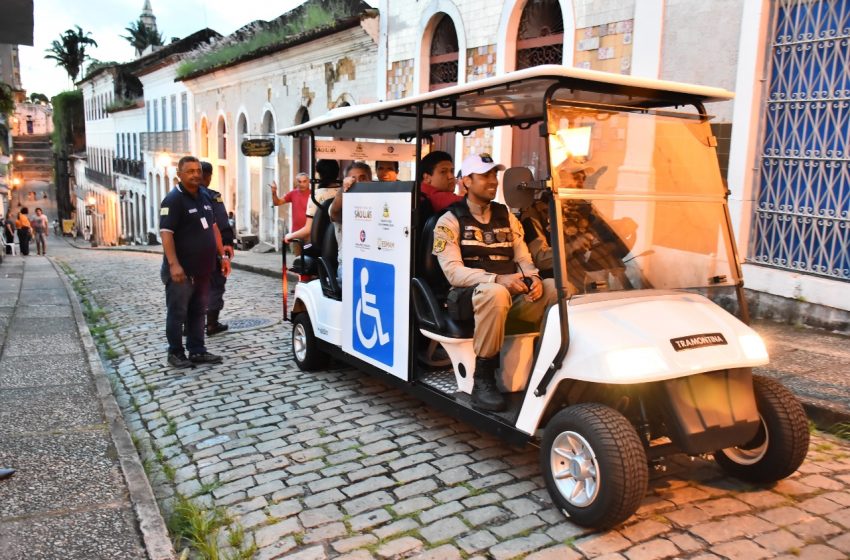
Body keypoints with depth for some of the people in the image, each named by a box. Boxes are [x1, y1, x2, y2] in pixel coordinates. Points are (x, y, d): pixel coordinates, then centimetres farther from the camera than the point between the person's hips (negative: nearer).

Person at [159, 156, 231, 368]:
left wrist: (223, 255, 13)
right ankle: (176, 353, 13)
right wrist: (174, 264, -28)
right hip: (182, 271, -7)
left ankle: (197, 351, 21)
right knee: (177, 313, 3)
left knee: (198, 312, 13)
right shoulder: (173, 199, -11)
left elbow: (213, 227, 20)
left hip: (203, 270, 7)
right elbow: (166, 233, -19)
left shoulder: (205, 197, 13)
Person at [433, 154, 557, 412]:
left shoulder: (506, 216, 18)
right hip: (470, 297, -5)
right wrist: (498, 279, -26)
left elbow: (523, 258, 17)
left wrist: (533, 278, -8)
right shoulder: (450, 221, 1)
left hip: (514, 294, 5)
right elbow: (453, 271, -11)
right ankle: (483, 380, -26)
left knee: (557, 288, -20)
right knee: (495, 292, -39)